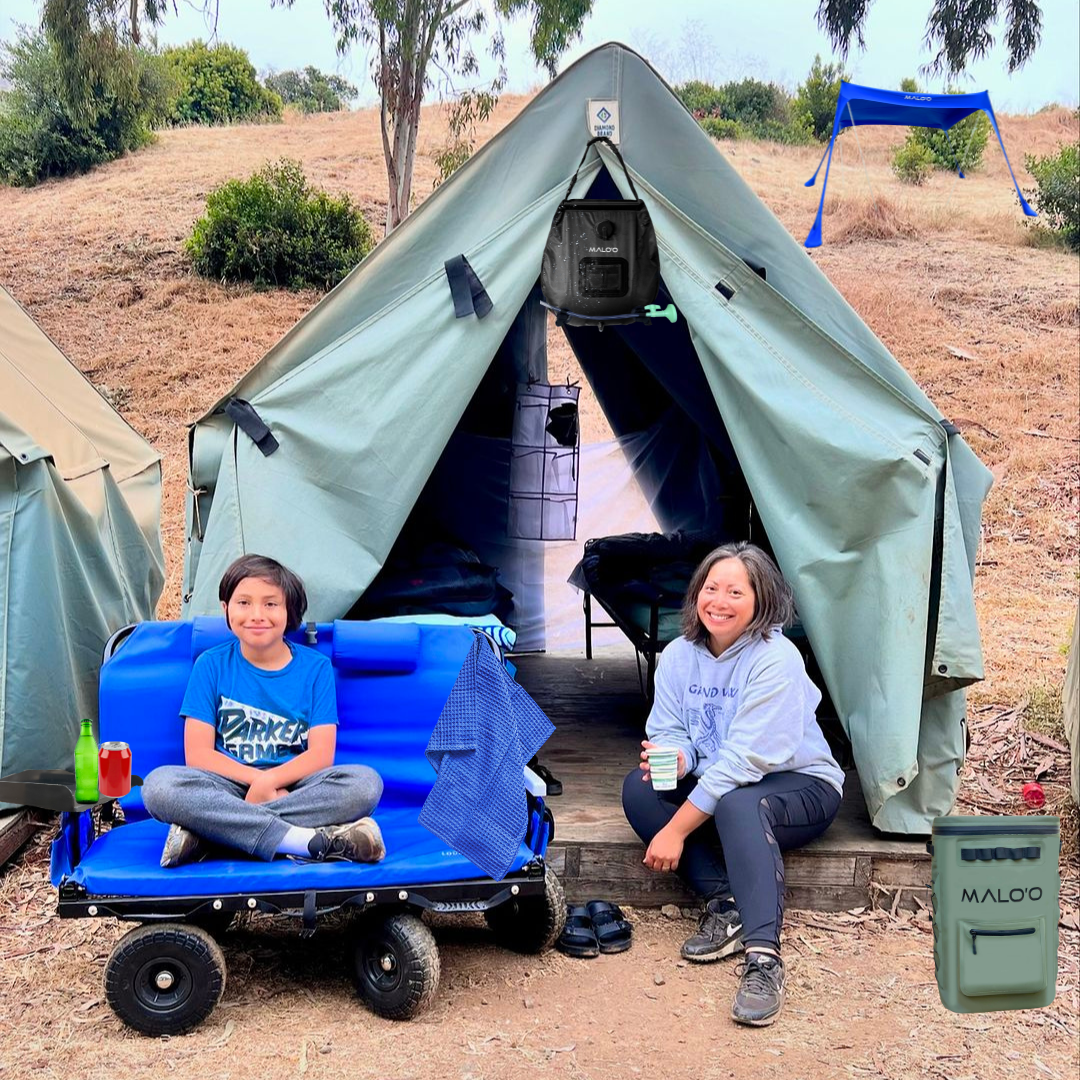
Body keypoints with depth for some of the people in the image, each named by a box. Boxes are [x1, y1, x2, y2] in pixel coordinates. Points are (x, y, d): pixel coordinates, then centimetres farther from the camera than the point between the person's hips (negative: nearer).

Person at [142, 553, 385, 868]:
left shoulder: (316, 667, 5)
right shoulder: (212, 665, 5)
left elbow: (321, 754, -4)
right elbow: (197, 754, -3)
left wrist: (268, 782, -21)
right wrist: (259, 781, -17)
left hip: (295, 788, 1)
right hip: (229, 789, 0)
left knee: (366, 782, -29)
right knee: (159, 785, -30)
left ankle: (206, 834, -29)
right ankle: (308, 840, -35)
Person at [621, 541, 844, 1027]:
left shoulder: (776, 660, -23)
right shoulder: (679, 655, -2)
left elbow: (743, 761, -27)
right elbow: (669, 733, 0)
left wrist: (676, 829, -29)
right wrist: (674, 759, -27)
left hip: (800, 786, -6)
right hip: (714, 783, 7)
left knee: (736, 805, -39)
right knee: (639, 788, -20)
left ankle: (763, 957, -41)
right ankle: (725, 901, -21)